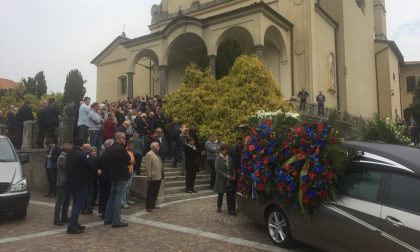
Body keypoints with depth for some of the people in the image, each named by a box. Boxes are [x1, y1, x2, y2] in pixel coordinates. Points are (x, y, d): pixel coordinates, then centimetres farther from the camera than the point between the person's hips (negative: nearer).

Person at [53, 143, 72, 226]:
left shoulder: (66, 158, 15)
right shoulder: (61, 158, -15)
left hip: (67, 183, 10)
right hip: (62, 183, -10)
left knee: (66, 202, 14)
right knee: (59, 202, -4)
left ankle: (64, 217, 22)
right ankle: (56, 220, 1)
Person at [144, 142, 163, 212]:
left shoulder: (156, 154, 16)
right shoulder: (149, 154, -13)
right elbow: (147, 166, -18)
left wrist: (161, 175, 18)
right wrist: (149, 176, -20)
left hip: (158, 177, 9)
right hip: (153, 178, -9)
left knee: (155, 193, 14)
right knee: (150, 193, 0)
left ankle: (152, 205, 25)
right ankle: (148, 207, 7)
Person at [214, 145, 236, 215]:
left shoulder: (229, 158, 5)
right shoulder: (218, 159, -10)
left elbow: (232, 168, 11)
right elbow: (217, 170, -17)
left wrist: (233, 176, -4)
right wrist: (226, 176, -20)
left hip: (229, 180, 4)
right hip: (221, 180, -4)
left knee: (230, 195, 2)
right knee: (220, 194, 12)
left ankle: (231, 209, 8)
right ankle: (219, 207, 31)